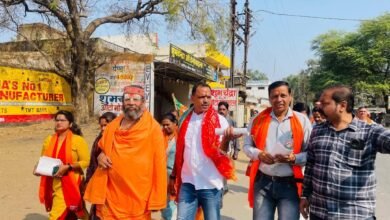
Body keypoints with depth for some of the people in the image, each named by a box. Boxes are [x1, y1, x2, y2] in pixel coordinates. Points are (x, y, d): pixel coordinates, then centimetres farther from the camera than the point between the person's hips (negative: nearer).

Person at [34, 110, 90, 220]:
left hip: (69, 183, -6)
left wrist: (67, 167, -21)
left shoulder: (78, 140, -9)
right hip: (52, 183, 6)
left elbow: (85, 161, -11)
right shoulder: (49, 140, 7)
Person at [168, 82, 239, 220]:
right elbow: (179, 151, 13)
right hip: (187, 183, 3)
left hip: (211, 184, -2)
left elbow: (221, 153, -9)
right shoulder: (185, 119, 6)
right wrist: (173, 176, 13)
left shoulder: (219, 120, -4)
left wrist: (226, 140, -29)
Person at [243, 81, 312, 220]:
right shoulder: (258, 119, 5)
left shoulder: (302, 120, -1)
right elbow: (247, 145, 11)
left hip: (290, 184, -2)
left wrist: (295, 158, -18)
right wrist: (258, 154, -10)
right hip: (262, 182, 2)